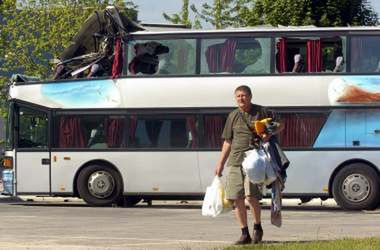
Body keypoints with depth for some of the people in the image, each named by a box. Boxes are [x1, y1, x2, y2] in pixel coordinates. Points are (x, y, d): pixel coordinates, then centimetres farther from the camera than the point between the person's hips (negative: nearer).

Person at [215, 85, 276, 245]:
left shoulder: (261, 112, 5)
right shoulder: (233, 116, 13)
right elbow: (228, 141, 18)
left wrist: (267, 135, -4)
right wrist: (220, 163, 14)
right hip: (235, 161, 4)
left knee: (251, 196, -16)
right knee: (237, 199, 1)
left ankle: (257, 228, 6)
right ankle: (244, 233, 12)